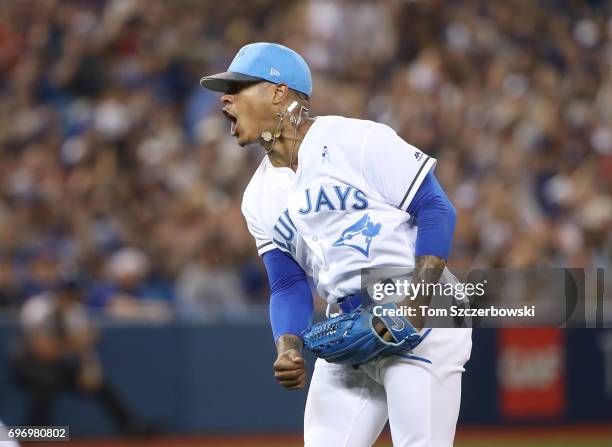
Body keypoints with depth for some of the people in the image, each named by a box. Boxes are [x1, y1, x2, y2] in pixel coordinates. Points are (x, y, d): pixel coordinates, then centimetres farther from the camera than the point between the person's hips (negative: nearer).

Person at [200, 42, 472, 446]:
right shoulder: (260, 198, 13)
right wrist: (289, 349, -9)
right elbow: (288, 286, 11)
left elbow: (437, 211, -11)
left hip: (424, 321, -7)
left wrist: (415, 306, -21)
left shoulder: (357, 140, -9)